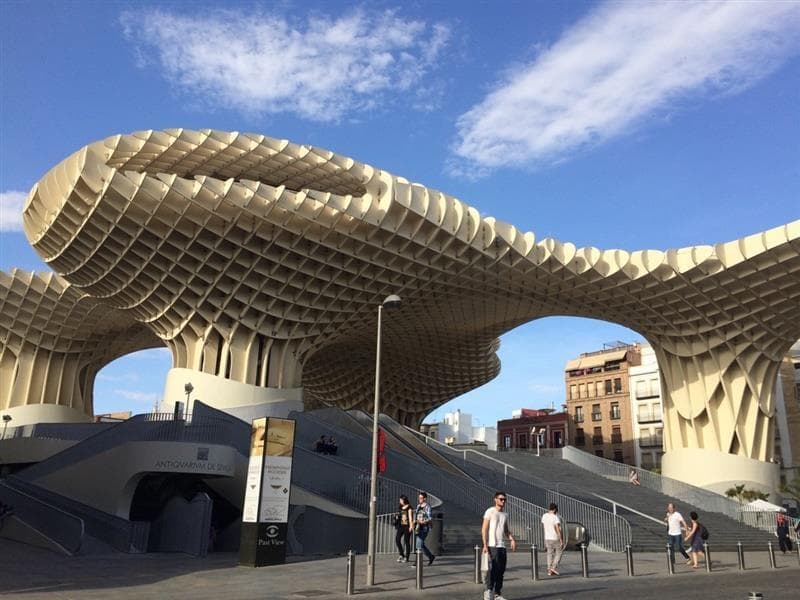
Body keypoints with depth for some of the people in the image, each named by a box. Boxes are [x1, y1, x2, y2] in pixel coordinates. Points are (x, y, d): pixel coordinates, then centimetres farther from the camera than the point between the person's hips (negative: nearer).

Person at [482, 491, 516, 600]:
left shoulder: (505, 514, 16)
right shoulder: (490, 511, -5)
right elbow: (484, 529, -8)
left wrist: (512, 539, 6)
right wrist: (485, 545, -16)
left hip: (502, 546, 7)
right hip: (492, 546, -7)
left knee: (501, 570, 7)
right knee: (493, 569, -14)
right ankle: (489, 591, -6)